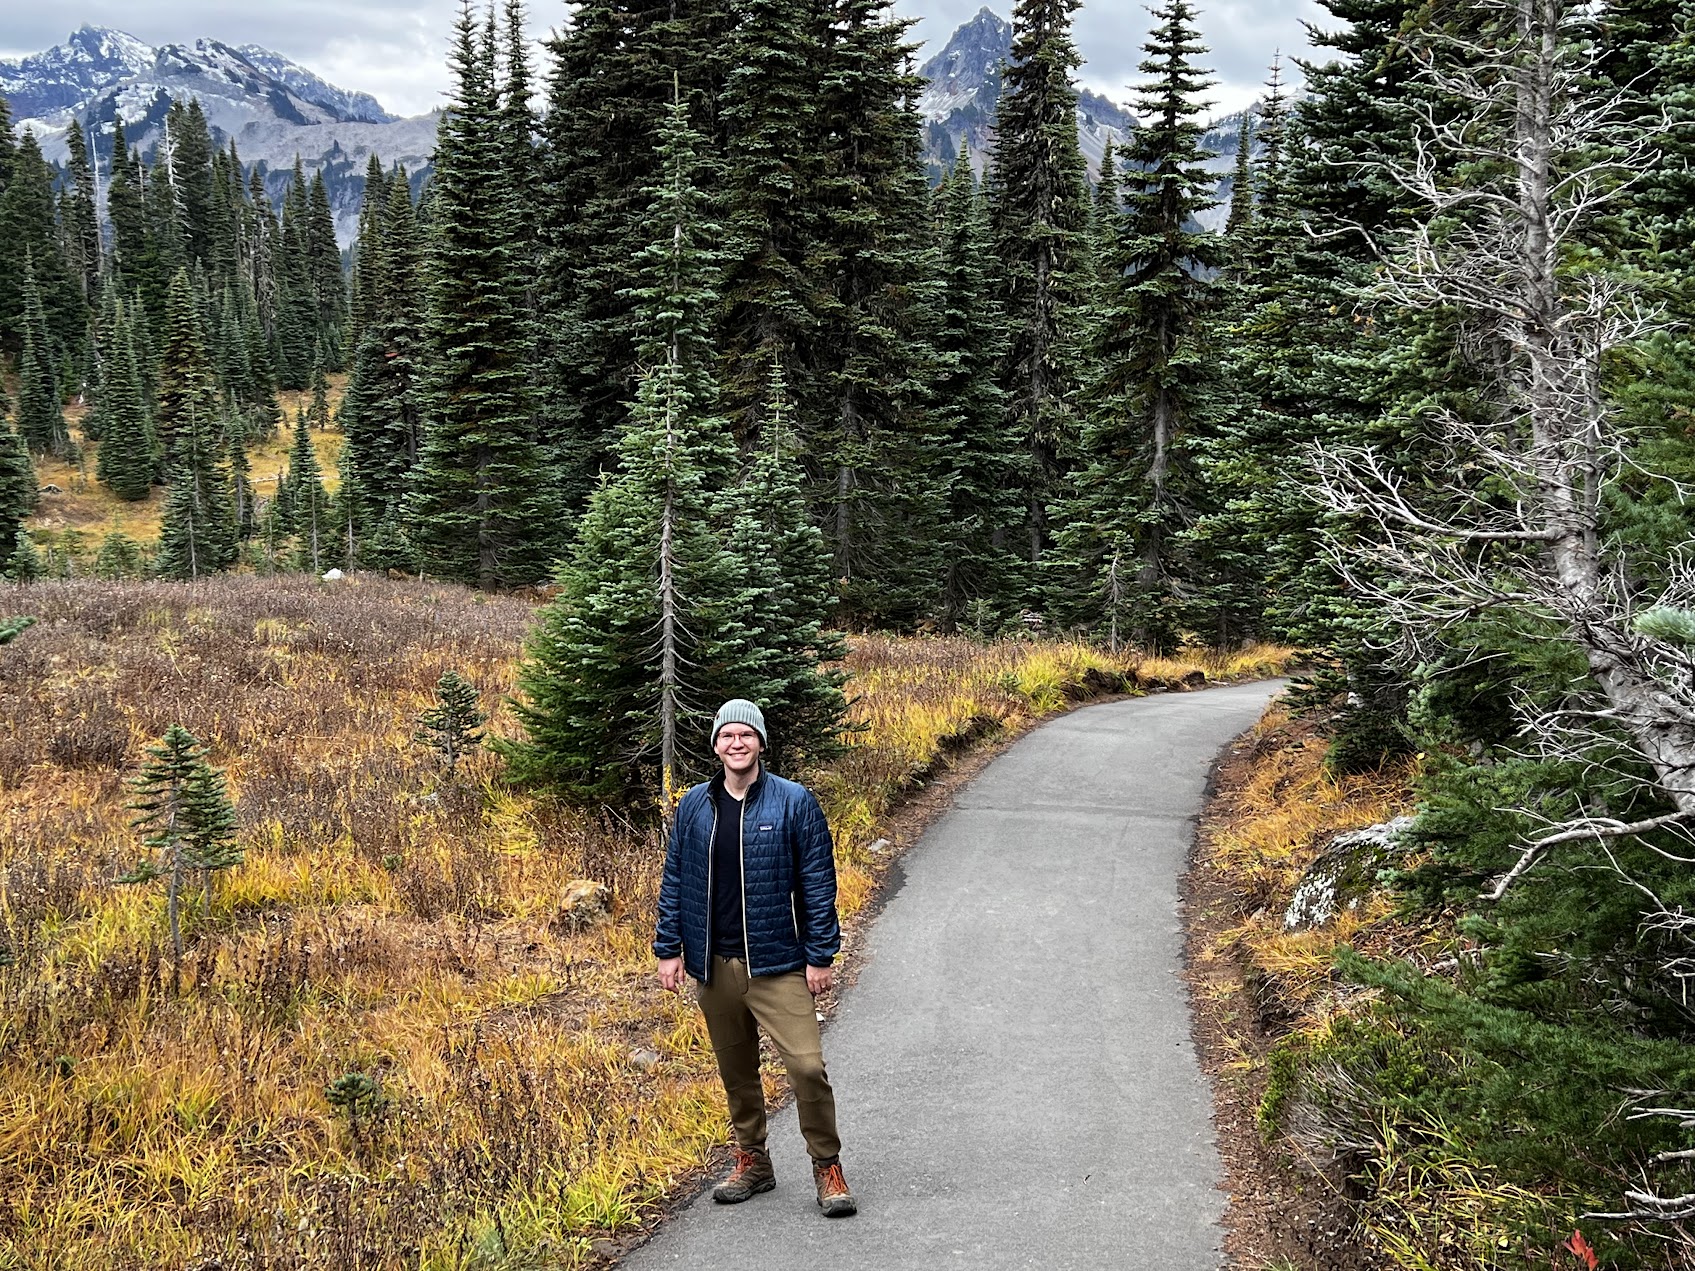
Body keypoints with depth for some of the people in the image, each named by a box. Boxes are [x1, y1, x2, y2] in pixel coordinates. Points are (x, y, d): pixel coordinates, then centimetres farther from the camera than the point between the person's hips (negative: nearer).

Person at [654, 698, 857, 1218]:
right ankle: (752, 1162, 31)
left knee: (807, 1065, -11)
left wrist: (821, 955, -6)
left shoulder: (795, 802, -4)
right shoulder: (694, 806, 6)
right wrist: (669, 950, 7)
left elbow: (818, 881, -4)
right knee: (736, 1071, 14)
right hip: (714, 967, 4)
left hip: (778, 964, -3)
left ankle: (827, 1167, 5)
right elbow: (674, 881, 11)